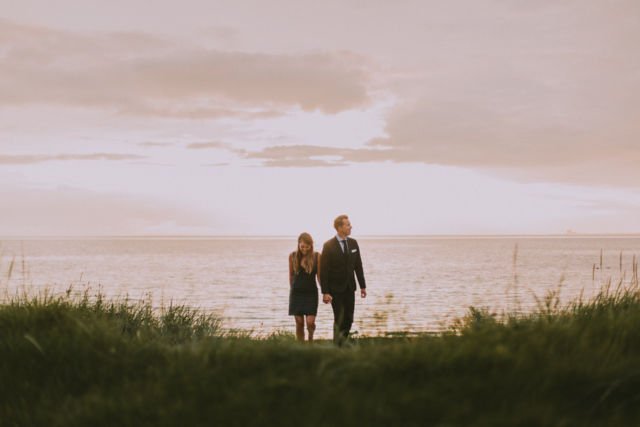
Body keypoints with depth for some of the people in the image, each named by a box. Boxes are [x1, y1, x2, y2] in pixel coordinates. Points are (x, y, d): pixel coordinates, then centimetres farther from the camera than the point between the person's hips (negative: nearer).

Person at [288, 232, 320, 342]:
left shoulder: (317, 257, -5)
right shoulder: (292, 256, -1)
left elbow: (319, 276, 0)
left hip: (311, 293, -1)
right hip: (296, 293, 1)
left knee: (310, 322, -9)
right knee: (299, 323, 2)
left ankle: (311, 338, 21)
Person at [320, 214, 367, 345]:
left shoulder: (353, 243, 4)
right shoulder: (328, 245, -11)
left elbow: (358, 266, 10)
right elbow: (323, 270, -11)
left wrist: (363, 286, 8)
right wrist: (325, 292, -15)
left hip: (349, 288, 5)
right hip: (335, 289, -5)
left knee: (348, 319, 6)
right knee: (339, 319, -5)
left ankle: (342, 342, 21)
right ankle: (337, 345, 6)